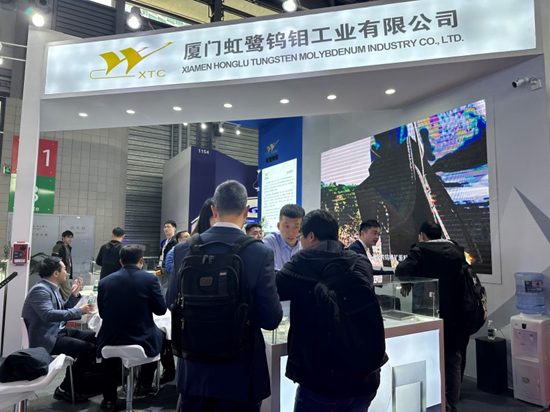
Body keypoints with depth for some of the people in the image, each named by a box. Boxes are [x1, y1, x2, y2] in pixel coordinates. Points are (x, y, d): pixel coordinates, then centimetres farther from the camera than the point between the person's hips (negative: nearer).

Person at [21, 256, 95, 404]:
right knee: (89, 349, -21)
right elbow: (48, 315, -34)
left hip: (59, 331, 10)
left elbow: (63, 310, 19)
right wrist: (79, 311, -31)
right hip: (47, 338, -10)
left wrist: (74, 295, 6)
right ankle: (65, 390, -4)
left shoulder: (52, 288, 11)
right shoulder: (40, 289, -19)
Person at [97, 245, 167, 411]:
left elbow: (102, 313, 9)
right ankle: (143, 385, 35)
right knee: (158, 334, 31)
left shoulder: (105, 281, -3)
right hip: (142, 341, -1)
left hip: (111, 343, 2)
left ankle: (109, 399, 34)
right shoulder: (150, 279, -11)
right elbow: (161, 309, -1)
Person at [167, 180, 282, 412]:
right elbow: (271, 319, -15)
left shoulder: (185, 249, -8)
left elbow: (173, 303, 4)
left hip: (195, 366, 3)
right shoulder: (260, 252, -18)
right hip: (240, 371, -2)